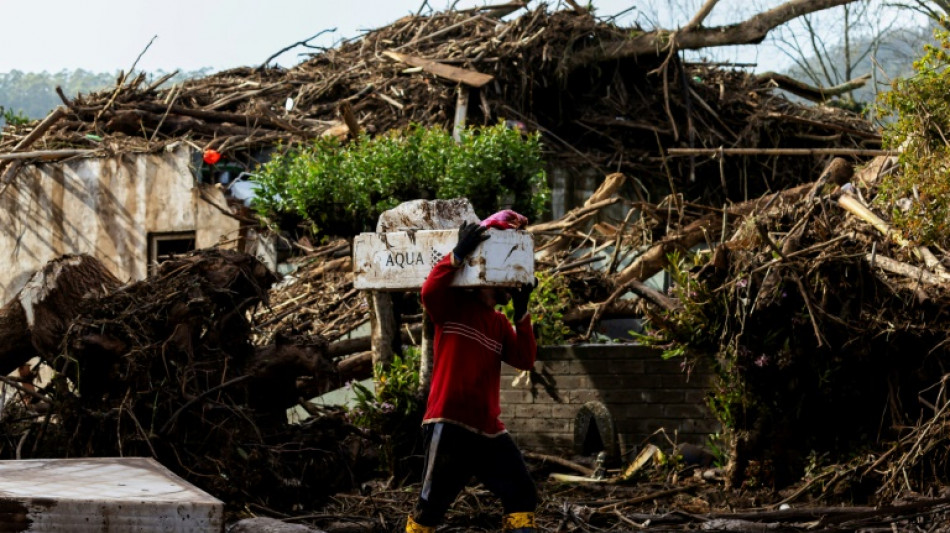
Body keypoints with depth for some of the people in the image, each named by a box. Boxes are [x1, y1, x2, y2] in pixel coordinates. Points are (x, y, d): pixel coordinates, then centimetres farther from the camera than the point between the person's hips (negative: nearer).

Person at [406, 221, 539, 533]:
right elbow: (430, 291, -23)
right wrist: (459, 253, -24)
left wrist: (521, 313, 1)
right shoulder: (453, 306, 0)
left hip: (489, 429, 7)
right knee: (431, 505, -6)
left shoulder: (499, 324, 18)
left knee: (522, 495, 5)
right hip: (450, 425, -7)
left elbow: (525, 360, 7)